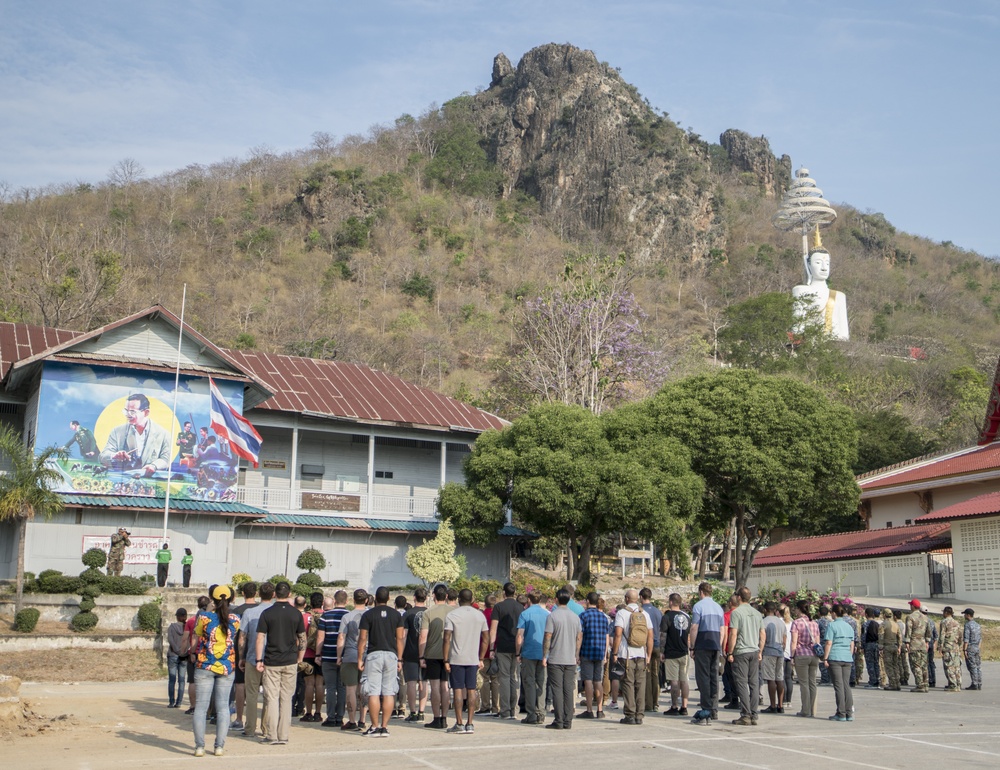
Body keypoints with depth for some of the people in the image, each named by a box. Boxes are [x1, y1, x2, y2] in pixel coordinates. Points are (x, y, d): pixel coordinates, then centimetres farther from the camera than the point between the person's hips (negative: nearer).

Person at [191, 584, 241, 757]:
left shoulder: (204, 617, -9)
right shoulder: (235, 620, -3)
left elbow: (197, 633, 9)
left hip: (204, 667, -2)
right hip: (227, 668, 2)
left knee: (201, 706, 3)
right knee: (223, 706, 7)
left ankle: (199, 746, 2)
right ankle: (220, 746, 6)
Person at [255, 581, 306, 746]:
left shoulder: (267, 613, -4)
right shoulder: (296, 613, 1)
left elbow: (260, 638, -6)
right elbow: (302, 639, 5)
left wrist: (259, 660, -1)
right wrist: (299, 658, 15)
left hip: (271, 662, -2)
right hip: (290, 662, 2)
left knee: (272, 698, 4)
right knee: (286, 698, 7)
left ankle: (272, 736, 4)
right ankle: (283, 736, 7)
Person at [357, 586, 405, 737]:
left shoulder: (368, 615, -1)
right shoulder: (396, 614, 7)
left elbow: (362, 638, -3)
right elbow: (400, 638, 6)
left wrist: (360, 659, 3)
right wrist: (399, 659, 10)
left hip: (373, 655, -2)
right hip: (391, 655, 3)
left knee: (373, 693, 0)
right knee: (389, 693, 4)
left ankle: (375, 727, -1)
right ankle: (384, 727, 3)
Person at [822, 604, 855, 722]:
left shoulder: (832, 625, -7)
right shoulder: (849, 626, 12)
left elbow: (829, 643, -12)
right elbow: (852, 644, 15)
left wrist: (825, 658, -8)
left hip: (835, 658, -6)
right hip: (847, 659, 6)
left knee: (839, 686, -3)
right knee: (846, 685, 9)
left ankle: (841, 714, -3)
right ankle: (849, 714, 8)